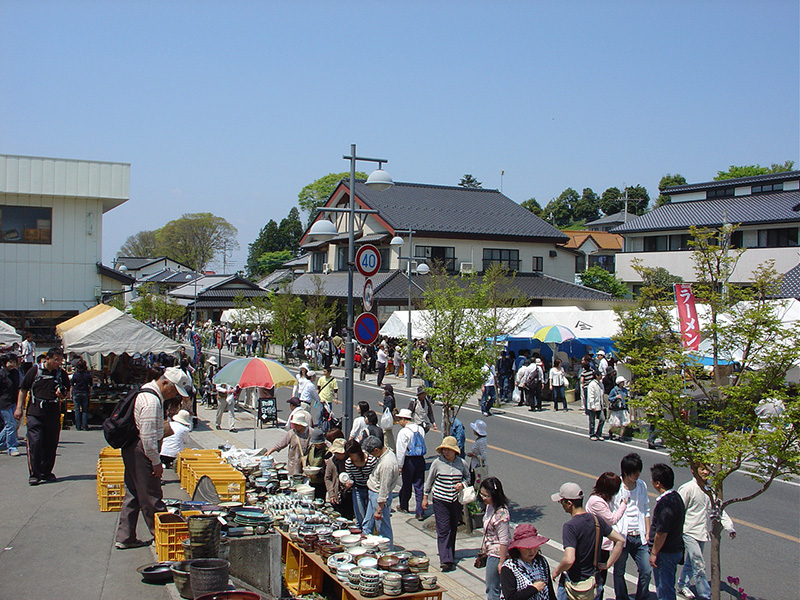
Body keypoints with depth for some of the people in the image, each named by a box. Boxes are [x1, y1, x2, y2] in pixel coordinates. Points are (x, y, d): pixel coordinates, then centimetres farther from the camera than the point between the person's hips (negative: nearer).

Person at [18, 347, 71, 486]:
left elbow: (67, 392, 20)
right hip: (35, 413, -3)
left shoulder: (61, 373, 9)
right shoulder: (35, 370, 1)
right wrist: (19, 408, 2)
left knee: (51, 445, 5)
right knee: (35, 443, -8)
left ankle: (46, 472, 17)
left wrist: (62, 394, -4)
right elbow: (23, 390, 7)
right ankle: (34, 474, -3)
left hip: (54, 414, 3)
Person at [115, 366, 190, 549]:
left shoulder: (146, 392, 12)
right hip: (140, 452, -11)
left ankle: (124, 538, 21)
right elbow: (148, 436, -24)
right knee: (150, 497, 0)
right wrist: (156, 462, -16)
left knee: (133, 494, 15)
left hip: (130, 450, 11)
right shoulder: (152, 401, -22)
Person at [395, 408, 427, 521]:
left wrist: (399, 466, -5)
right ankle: (420, 512, 3)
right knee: (419, 486, 6)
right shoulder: (421, 429, 5)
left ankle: (403, 506, 33)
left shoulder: (403, 432, -13)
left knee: (406, 485, 14)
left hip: (409, 461, -4)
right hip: (421, 460, 5)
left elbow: (401, 450, -12)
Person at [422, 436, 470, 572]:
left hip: (456, 501, 2)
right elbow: (429, 480, 4)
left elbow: (468, 477, 14)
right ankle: (446, 560, -9)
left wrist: (462, 484, -7)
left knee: (453, 529, 11)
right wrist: (425, 497, 6)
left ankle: (450, 555, 29)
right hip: (440, 500, -2)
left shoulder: (461, 463, -2)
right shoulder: (437, 463, -6)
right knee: (443, 530, -7)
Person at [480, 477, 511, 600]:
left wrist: (501, 562, -20)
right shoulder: (490, 506, 0)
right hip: (491, 552, 9)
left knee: (492, 589, 3)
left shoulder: (501, 514, -28)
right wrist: (484, 548, 22)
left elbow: (504, 541, -24)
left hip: (496, 555, -9)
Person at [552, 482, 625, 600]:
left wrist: (557, 571, -13)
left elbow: (569, 560, -32)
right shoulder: (597, 520, -2)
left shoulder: (570, 526, -23)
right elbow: (620, 540, 4)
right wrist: (607, 564, 7)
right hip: (594, 582, 6)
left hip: (574, 583, -6)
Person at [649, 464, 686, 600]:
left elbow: (661, 533, -25)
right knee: (668, 587, 22)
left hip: (665, 553, -9)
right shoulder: (676, 497, 5)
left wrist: (654, 553, -15)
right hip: (676, 549, 9)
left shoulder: (665, 503, -26)